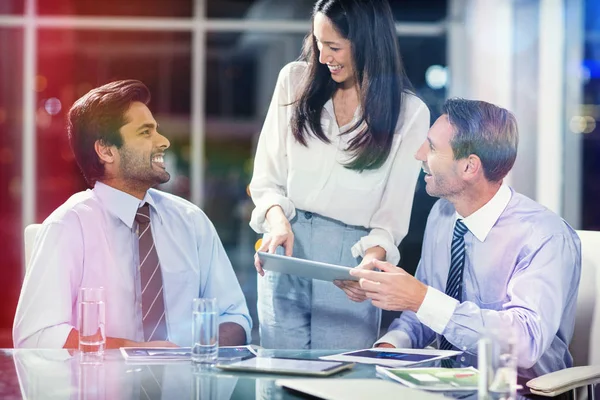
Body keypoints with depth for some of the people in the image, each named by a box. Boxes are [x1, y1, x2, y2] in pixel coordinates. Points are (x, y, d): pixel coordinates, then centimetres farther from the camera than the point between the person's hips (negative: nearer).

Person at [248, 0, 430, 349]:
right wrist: (277, 220, -14)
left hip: (353, 258, -2)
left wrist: (373, 257, -21)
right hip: (287, 245, 2)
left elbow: (394, 211, -2)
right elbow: (266, 176, 5)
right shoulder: (295, 81, 4)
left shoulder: (410, 113, -1)